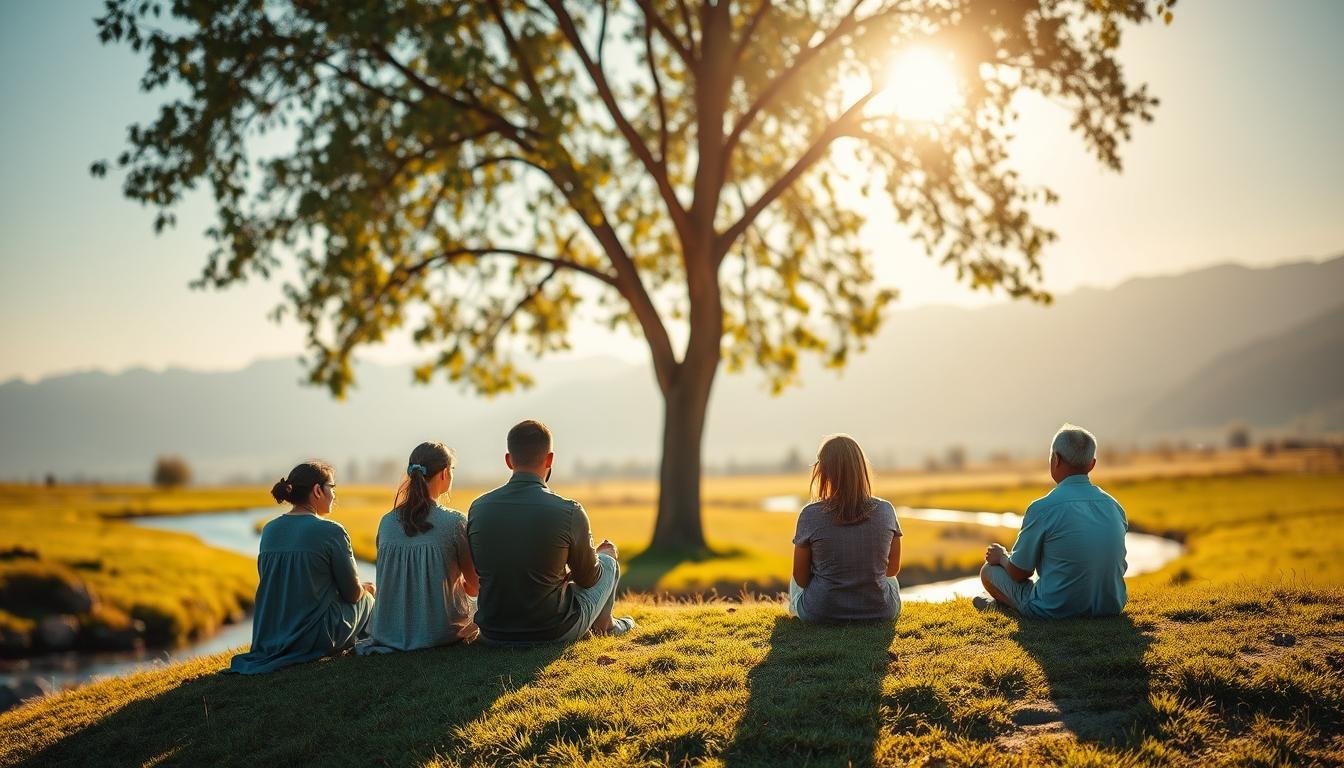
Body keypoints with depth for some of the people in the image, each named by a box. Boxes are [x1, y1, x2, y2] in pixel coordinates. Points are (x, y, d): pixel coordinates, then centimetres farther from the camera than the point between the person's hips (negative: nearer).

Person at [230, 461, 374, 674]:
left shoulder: (270, 530, 4)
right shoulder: (331, 532, -14)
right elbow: (352, 594, -8)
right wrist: (364, 588, 18)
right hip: (314, 637, -6)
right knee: (367, 597, 23)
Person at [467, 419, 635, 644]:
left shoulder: (478, 508, -7)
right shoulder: (569, 512, -18)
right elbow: (588, 579, -2)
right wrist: (604, 554, 23)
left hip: (492, 634, 4)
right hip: (554, 633, -4)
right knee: (607, 559, 24)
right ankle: (604, 624, 51)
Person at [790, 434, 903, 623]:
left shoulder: (810, 515, -16)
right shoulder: (885, 510, -10)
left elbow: (801, 577, -7)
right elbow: (893, 568, 3)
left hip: (820, 612, -1)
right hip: (880, 611, 1)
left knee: (795, 583, 35)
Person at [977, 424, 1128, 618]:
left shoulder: (1043, 508, -17)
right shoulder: (1115, 506, 0)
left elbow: (1019, 573, -9)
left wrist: (1002, 557, 15)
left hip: (1058, 610, -6)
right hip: (1111, 608, 6)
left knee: (988, 571, 15)